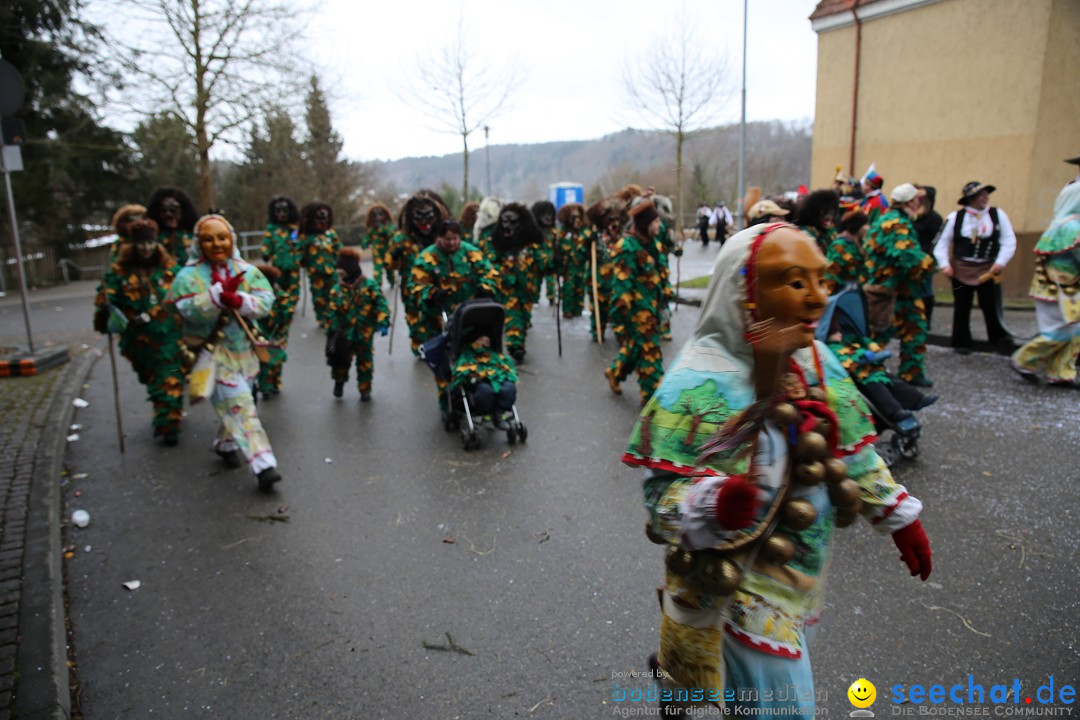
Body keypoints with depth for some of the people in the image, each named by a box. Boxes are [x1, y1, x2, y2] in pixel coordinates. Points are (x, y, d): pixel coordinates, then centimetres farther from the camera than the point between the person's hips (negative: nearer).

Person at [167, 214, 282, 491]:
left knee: (232, 406, 19)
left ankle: (226, 444, 43)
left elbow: (265, 301, -9)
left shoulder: (246, 270, 3)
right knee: (239, 406, -13)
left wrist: (239, 300, -27)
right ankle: (264, 465, -15)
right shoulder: (189, 276, -6)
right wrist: (220, 292, -29)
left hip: (244, 350, 5)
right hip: (213, 353, -5)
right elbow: (190, 311, -19)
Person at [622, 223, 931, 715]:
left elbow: (855, 453, 9)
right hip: (732, 583, -7)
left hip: (803, 568, 7)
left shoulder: (816, 362, -5)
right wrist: (714, 505, -45)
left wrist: (899, 516, 14)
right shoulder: (696, 388, -26)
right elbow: (663, 499, -25)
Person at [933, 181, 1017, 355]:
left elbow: (1009, 241, 2)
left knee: (991, 307, -2)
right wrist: (944, 264, -9)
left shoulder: (998, 214, 1)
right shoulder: (955, 217, -3)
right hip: (961, 269, 0)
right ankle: (961, 343, 20)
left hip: (989, 269, 0)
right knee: (962, 307, 8)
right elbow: (942, 243, 0)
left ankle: (1001, 341, 13)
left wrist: (1001, 262, -10)